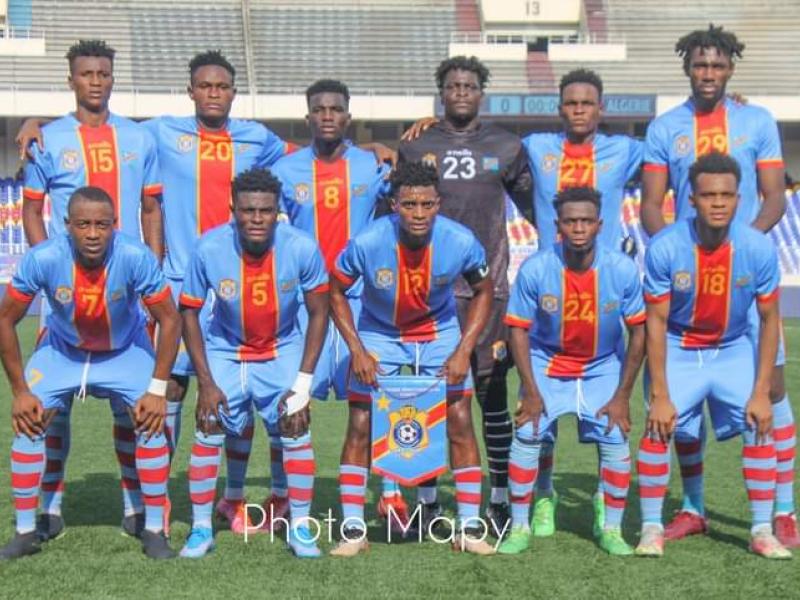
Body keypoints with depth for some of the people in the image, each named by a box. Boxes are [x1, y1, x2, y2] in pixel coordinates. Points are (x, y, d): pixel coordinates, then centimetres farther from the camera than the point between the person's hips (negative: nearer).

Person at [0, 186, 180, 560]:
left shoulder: (136, 257, -33)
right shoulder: (42, 259, -31)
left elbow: (169, 320, -21)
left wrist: (157, 390, -22)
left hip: (126, 351, -1)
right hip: (61, 349, 1)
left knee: (150, 423, -15)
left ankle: (154, 531, 0)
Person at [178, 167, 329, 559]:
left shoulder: (302, 249, -24)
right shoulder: (210, 249, -24)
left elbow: (318, 312, -11)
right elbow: (189, 311, -11)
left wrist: (303, 382, -14)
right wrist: (206, 382, -14)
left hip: (283, 351, 0)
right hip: (225, 350, 0)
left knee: (295, 431, -7)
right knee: (209, 431, -7)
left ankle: (300, 528, 7)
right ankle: (201, 528, 7)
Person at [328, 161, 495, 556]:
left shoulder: (461, 242, -24)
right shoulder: (368, 243, -26)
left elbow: (483, 292, -5)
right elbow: (336, 292, -9)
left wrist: (463, 351, -13)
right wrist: (357, 350, -18)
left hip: (440, 333, 1)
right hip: (379, 335, -1)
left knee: (460, 423, -5)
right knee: (360, 427, -7)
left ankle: (470, 529, 7)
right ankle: (353, 531, 3)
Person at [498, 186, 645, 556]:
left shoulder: (622, 269, -19)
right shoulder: (535, 269, -21)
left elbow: (638, 332, -8)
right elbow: (519, 330, -11)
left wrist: (622, 395, -8)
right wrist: (531, 392, -13)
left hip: (603, 367, 1)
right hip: (546, 363, 0)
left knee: (615, 439, -9)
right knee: (527, 435, -12)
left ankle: (611, 529, 9)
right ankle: (519, 528, 3)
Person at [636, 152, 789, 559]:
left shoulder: (758, 248, -19)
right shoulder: (665, 247, -23)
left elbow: (769, 320, -9)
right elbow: (656, 321, -16)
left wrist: (761, 392, -13)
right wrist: (660, 394, -18)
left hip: (733, 350, 2)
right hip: (678, 350, -1)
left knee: (760, 423, -11)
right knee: (659, 427, -15)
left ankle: (762, 531, 1)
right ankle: (651, 528, -1)